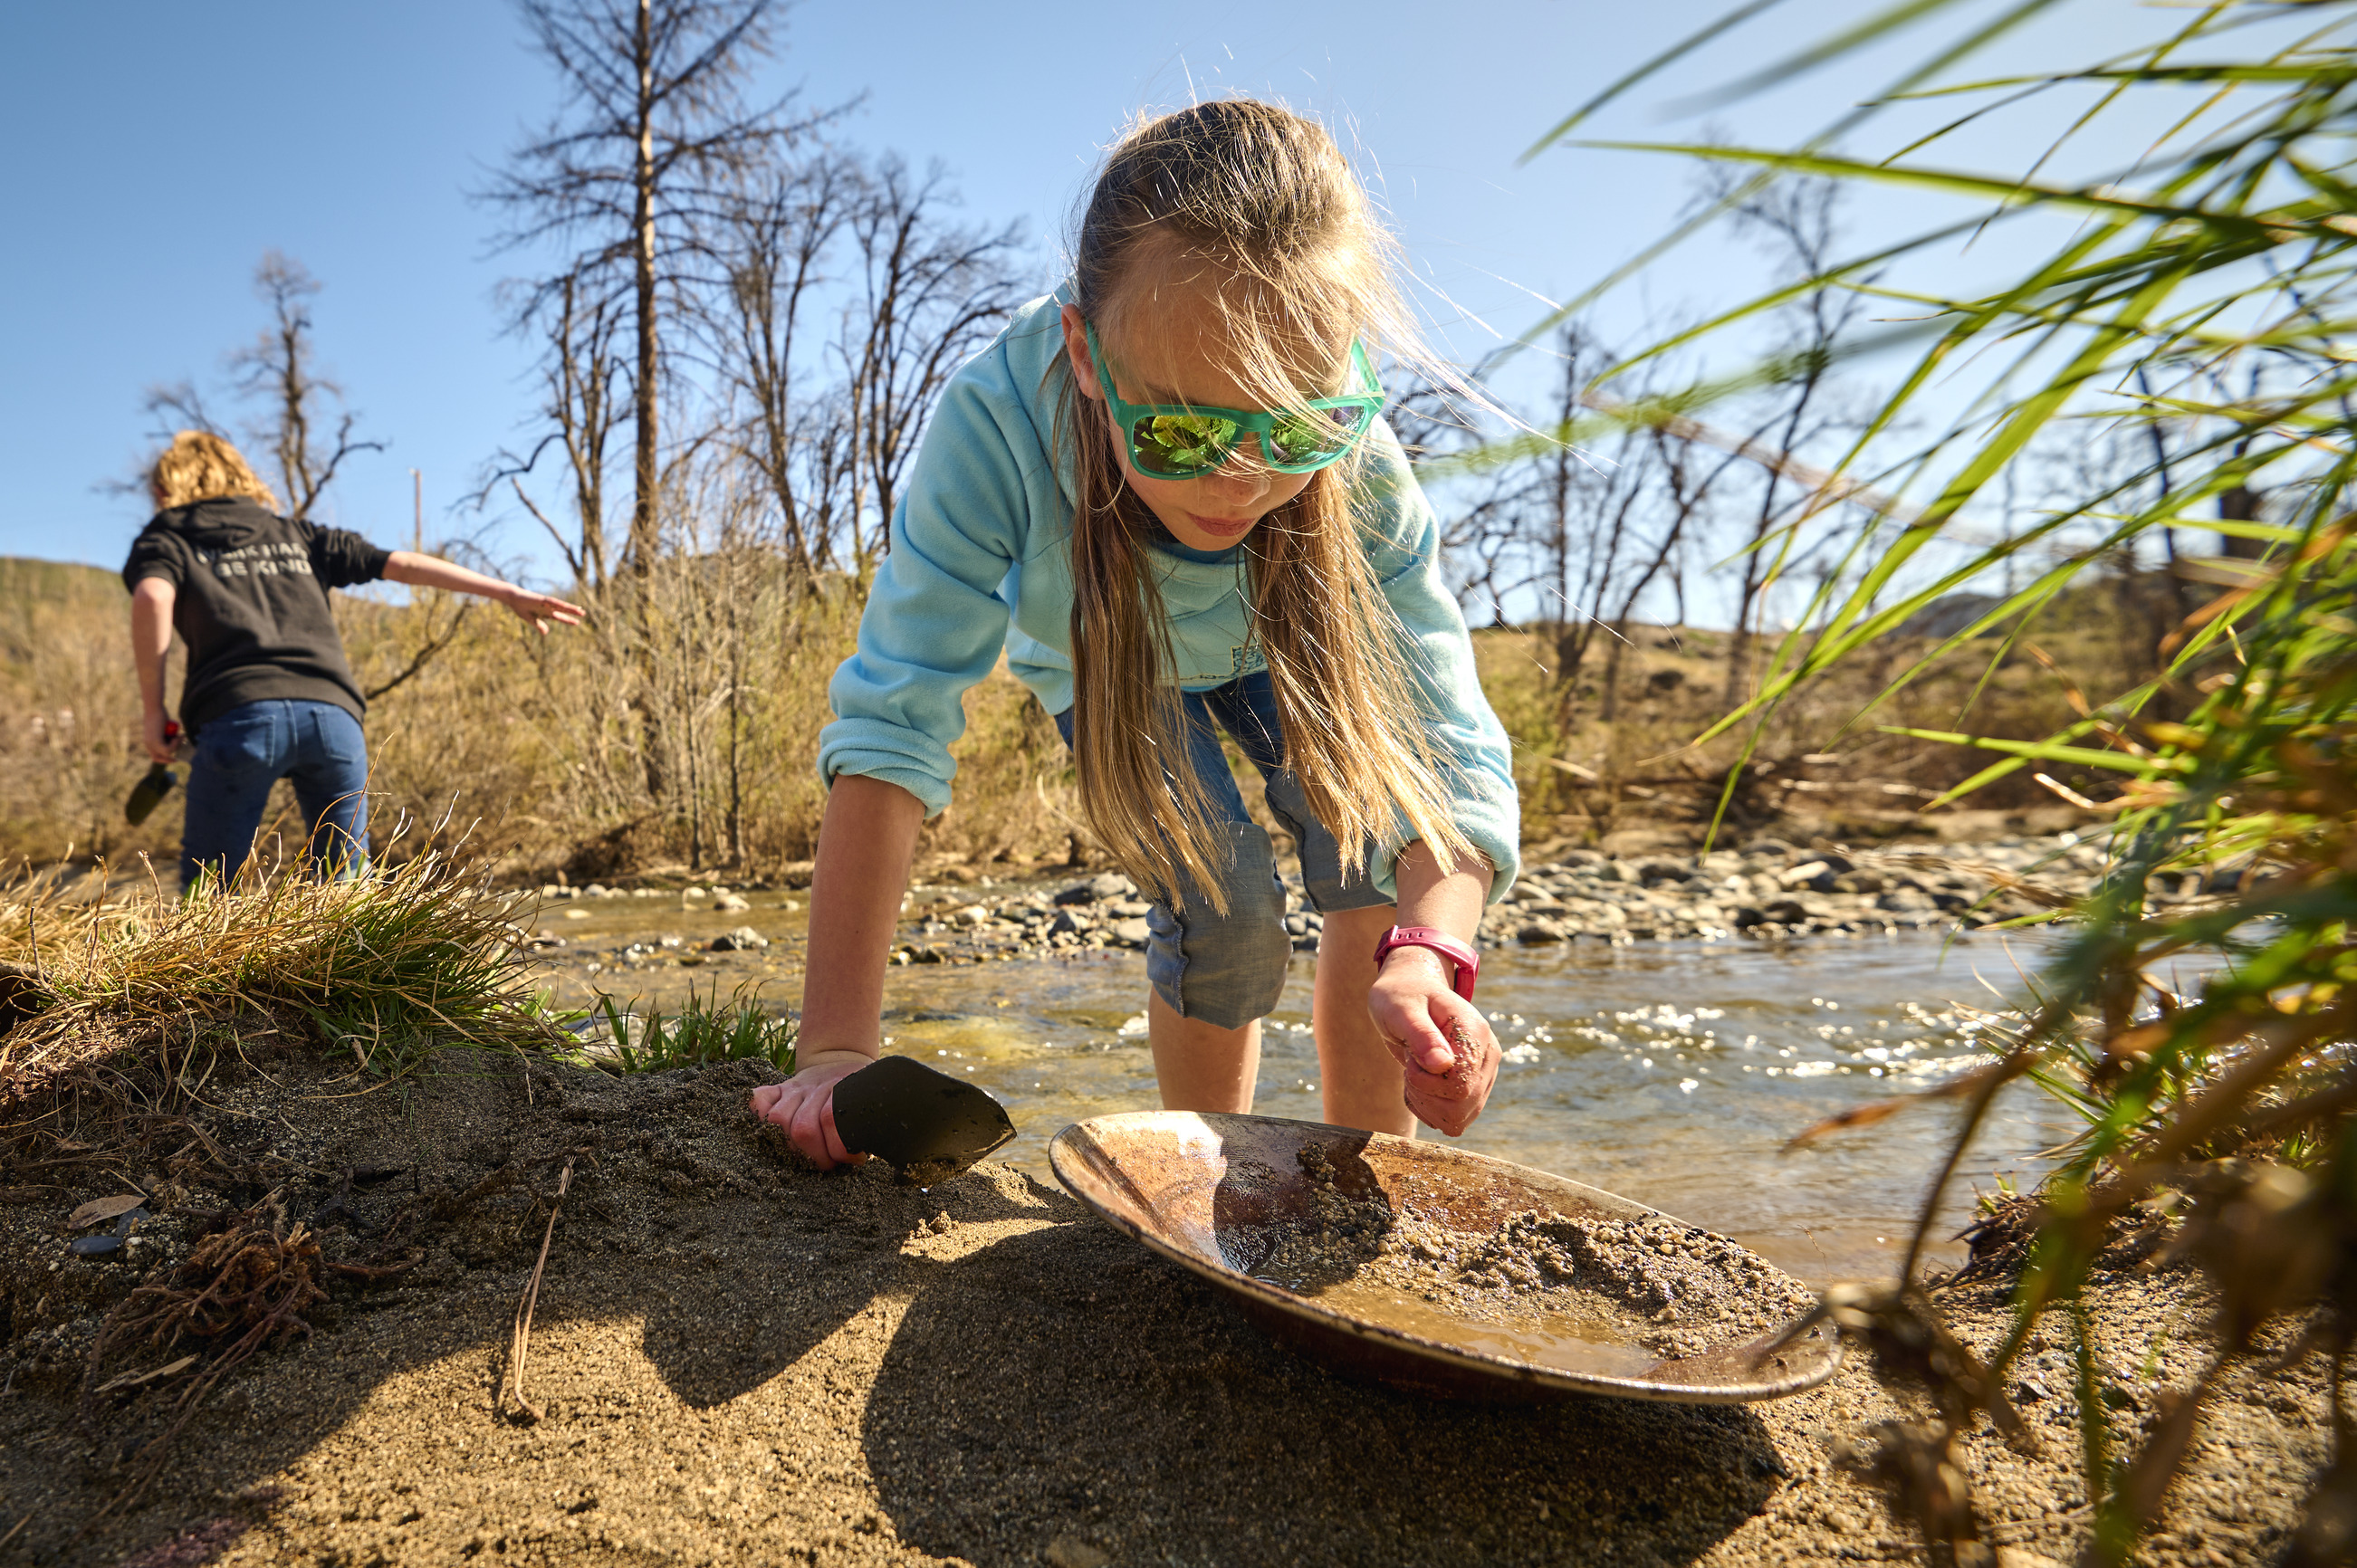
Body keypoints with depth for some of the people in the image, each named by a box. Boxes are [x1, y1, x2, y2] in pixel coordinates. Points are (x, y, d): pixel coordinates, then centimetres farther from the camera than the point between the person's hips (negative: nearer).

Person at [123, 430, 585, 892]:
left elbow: (152, 598, -3)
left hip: (240, 712, -3)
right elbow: (402, 563, 20)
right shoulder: (295, 534, 29)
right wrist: (509, 593, 15)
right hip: (333, 714, 3)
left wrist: (152, 709, 3)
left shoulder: (163, 540, 20)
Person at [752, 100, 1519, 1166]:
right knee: (1222, 912, -18)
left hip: (1272, 650, 2)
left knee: (1381, 865, -18)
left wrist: (1427, 956, -57)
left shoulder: (1355, 470, -37)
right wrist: (838, 1051, -48)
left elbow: (1454, 756, -36)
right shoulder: (996, 424, -43)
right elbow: (891, 726, -43)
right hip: (1100, 662, -1)